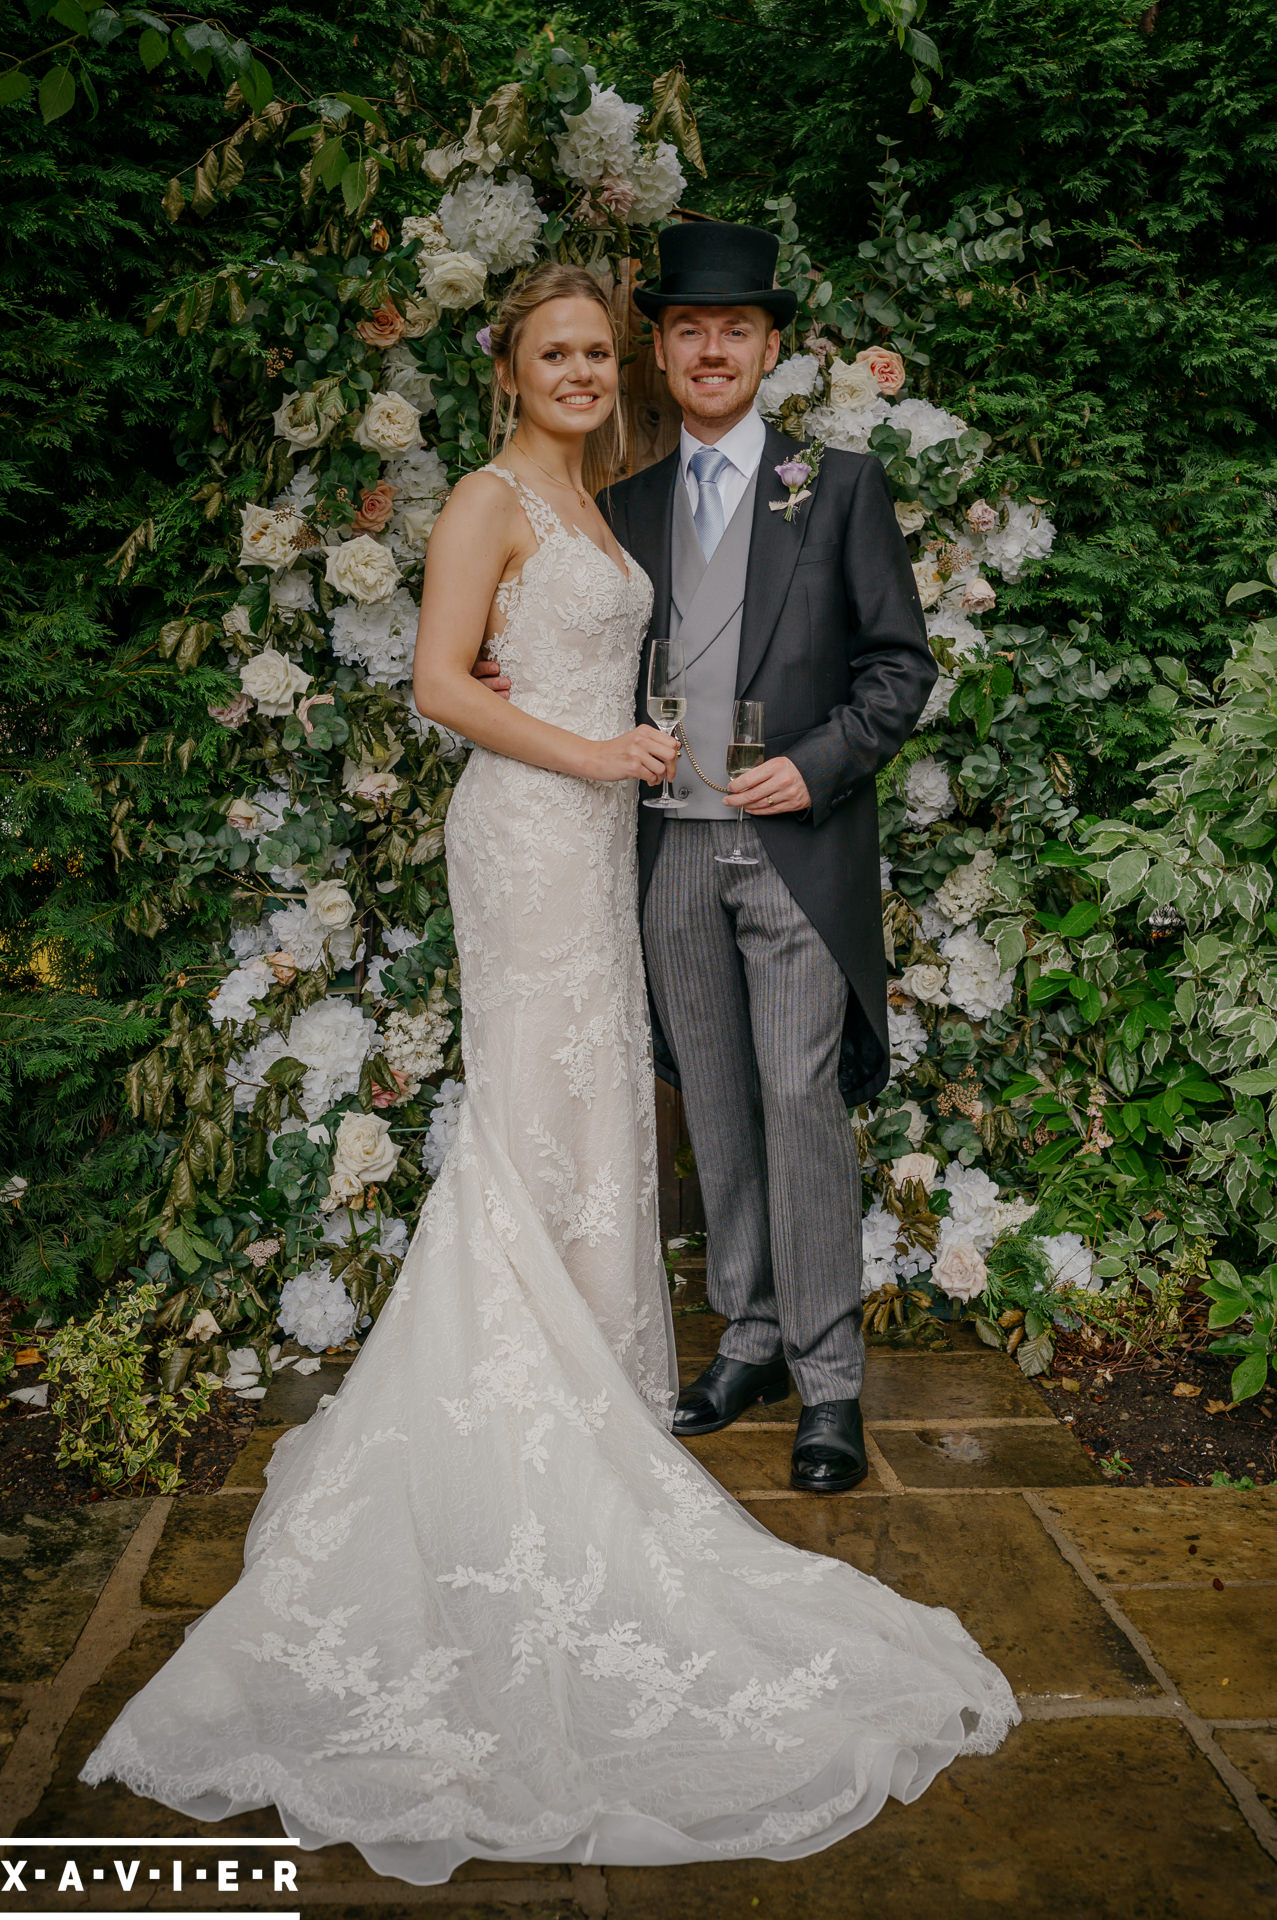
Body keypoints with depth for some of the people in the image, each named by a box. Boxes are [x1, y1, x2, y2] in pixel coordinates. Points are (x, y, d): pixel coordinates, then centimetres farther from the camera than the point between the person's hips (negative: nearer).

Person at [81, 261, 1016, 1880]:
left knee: (597, 1096, 12)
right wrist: (586, 753, -16)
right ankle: (525, 1410, 7)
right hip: (527, 829, -9)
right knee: (541, 1106, -4)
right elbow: (443, 684, -16)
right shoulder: (492, 500, -8)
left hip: (596, 829, 9)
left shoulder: (591, 503, 18)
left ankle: (594, 1372, 25)